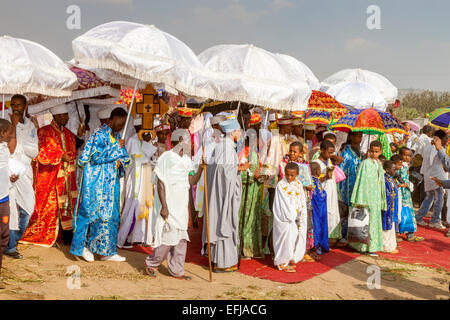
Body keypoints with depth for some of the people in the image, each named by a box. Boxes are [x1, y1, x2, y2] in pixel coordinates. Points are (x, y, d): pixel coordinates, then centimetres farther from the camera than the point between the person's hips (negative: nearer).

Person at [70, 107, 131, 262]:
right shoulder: (100, 133, -12)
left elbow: (125, 157, 18)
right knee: (96, 213, -4)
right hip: (97, 182, -8)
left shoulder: (115, 135, 13)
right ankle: (84, 245, 12)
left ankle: (107, 251, 14)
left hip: (111, 182, 8)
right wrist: (116, 147, -18)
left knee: (112, 214, 7)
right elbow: (95, 156, -23)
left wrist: (120, 161, -5)